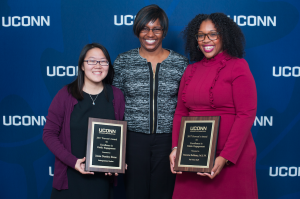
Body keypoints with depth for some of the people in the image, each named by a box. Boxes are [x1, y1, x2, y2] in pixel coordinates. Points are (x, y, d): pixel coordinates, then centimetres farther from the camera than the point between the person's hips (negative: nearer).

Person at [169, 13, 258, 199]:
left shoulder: (238, 67, -5)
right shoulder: (191, 70, 10)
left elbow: (246, 114, -12)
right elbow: (180, 112, 11)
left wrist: (225, 157, -17)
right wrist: (176, 147, -2)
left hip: (231, 157, -4)